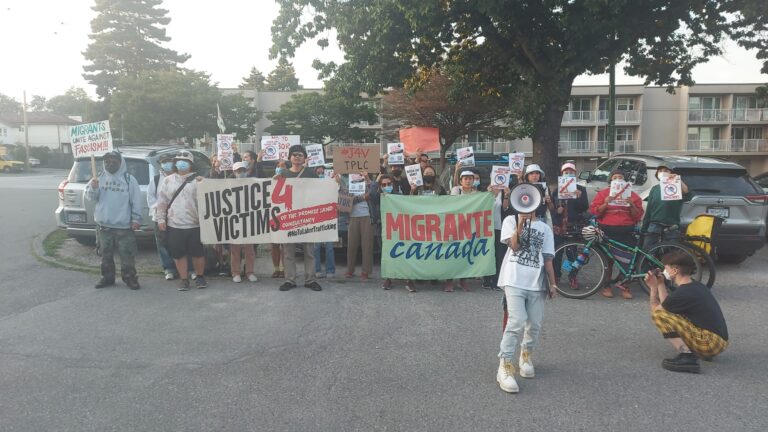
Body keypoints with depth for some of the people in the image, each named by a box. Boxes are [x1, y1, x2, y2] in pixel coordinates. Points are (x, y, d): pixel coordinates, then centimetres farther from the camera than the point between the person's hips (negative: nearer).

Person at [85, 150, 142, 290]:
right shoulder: (100, 178, 8)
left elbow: (136, 201, -3)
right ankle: (107, 277, 24)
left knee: (127, 254, -2)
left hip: (124, 226, -3)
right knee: (106, 254, 13)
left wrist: (136, 219, -7)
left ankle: (129, 278, 9)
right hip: (103, 224, 4)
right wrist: (93, 188, -16)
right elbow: (90, 197, 5)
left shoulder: (129, 179, -2)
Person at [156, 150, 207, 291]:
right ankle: (184, 279, 17)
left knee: (198, 253, 5)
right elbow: (162, 201, 8)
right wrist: (161, 219, 2)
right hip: (174, 225, 2)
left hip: (194, 224, -2)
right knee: (179, 254, 5)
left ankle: (200, 277, 22)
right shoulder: (167, 180, 8)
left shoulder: (198, 180, 2)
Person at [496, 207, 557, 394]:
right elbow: (514, 246, -8)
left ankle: (526, 355, 34)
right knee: (517, 322, -17)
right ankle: (505, 366, -9)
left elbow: (547, 259, 13)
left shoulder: (545, 228, 15)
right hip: (514, 281, -4)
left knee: (535, 325, 6)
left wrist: (553, 283, 8)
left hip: (536, 283, 4)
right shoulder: (511, 220, 6)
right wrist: (521, 222, -14)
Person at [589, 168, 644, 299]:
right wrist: (605, 203, -13)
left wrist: (632, 204, -9)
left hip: (627, 232, 1)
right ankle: (606, 286, 10)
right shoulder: (602, 193, 8)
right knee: (608, 259, 2)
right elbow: (594, 211, 1)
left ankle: (624, 286, 8)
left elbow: (638, 216, 7)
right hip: (607, 231, -1)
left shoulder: (632, 195, 12)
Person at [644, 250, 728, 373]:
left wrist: (653, 288, 9)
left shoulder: (681, 294, -17)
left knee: (659, 314, -14)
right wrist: (660, 284, 17)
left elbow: (655, 310, 0)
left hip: (710, 343, -10)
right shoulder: (697, 286, 11)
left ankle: (686, 357, -21)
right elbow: (667, 304, 19)